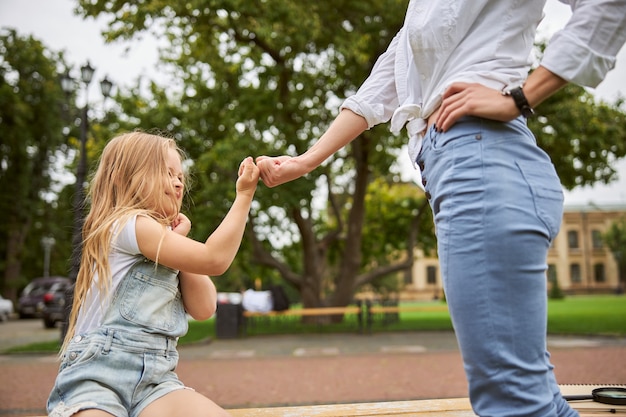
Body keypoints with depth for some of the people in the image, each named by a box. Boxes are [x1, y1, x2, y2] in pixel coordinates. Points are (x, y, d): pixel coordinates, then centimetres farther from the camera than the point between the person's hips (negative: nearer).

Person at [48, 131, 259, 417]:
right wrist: (244, 195, -10)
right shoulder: (129, 224, -6)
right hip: (97, 371, -6)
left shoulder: (164, 242, 20)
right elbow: (214, 259, -14)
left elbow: (203, 309, 8)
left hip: (155, 378, 6)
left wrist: (179, 241, 6)